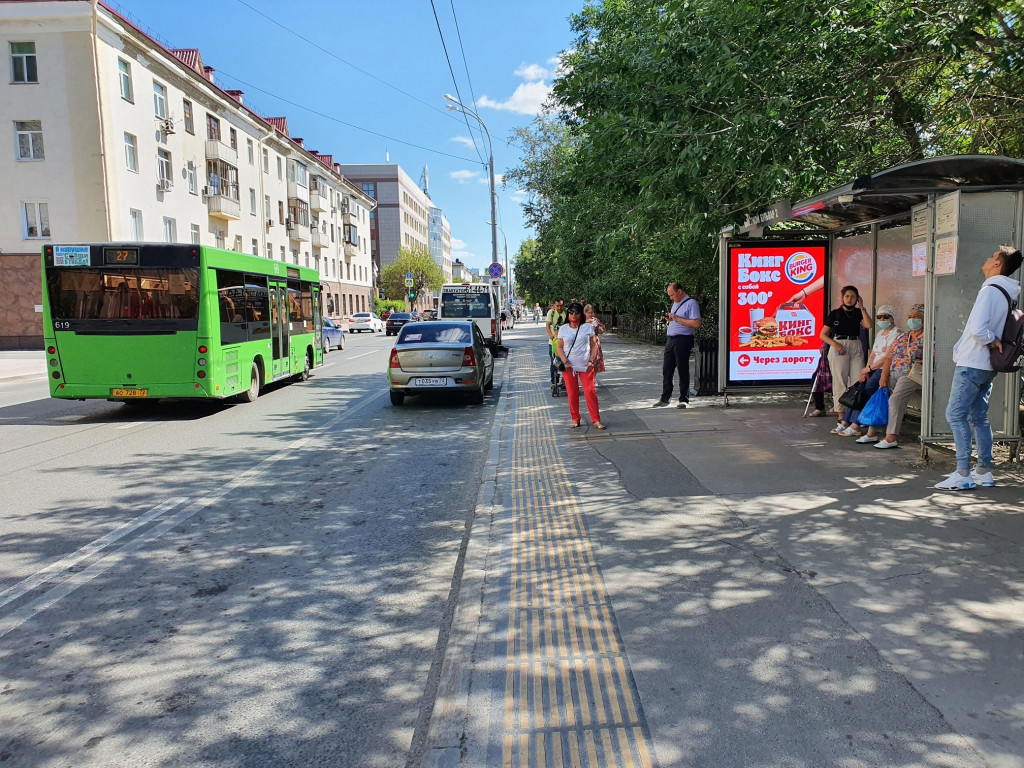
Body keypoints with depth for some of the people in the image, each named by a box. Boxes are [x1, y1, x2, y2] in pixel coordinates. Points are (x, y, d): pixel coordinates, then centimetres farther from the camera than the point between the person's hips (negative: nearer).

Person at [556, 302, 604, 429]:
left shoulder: (588, 327, 4)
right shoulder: (563, 329, 6)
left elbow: (594, 346, 5)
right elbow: (559, 347, 4)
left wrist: (591, 361, -7)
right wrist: (565, 362, -9)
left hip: (585, 366, -1)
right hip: (569, 366, 1)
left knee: (590, 392, -4)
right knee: (572, 394, 4)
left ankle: (596, 420, 2)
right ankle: (575, 419, 16)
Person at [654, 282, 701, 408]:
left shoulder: (691, 303, -9)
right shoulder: (675, 303, 19)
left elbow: (696, 324, -18)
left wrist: (677, 318, -16)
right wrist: (670, 318, 6)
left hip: (683, 340, -8)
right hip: (671, 340, 8)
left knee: (683, 371, -1)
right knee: (666, 370, 7)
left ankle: (683, 400, 7)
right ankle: (665, 398, 15)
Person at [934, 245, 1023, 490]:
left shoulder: (990, 290, -15)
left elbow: (977, 329, -26)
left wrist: (991, 340, -10)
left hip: (972, 364, -9)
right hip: (987, 366, 9)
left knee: (955, 414, -8)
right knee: (979, 417, 14)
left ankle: (963, 474, -9)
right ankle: (984, 471, 19)